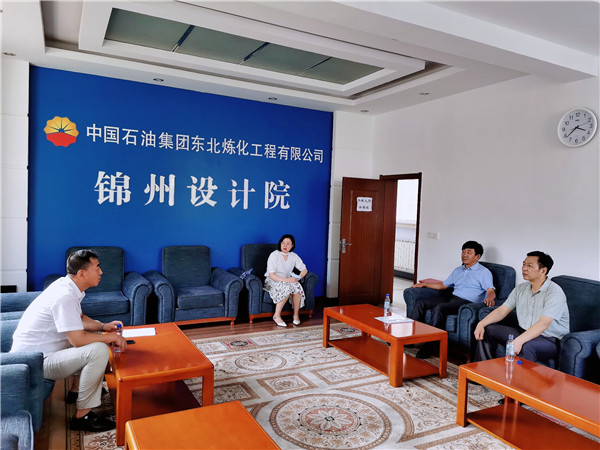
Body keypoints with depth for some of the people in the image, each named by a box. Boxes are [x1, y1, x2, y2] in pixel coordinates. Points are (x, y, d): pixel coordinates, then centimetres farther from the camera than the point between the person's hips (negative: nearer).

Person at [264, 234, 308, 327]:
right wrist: (286, 280, -30)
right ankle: (277, 316, -24)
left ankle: (296, 314, -14)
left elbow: (304, 270, 3)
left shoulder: (294, 256, 1)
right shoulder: (274, 255, -13)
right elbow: (271, 275, -19)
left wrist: (298, 277, -18)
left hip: (287, 280, 4)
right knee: (287, 287, -35)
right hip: (273, 281, -4)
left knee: (297, 286, -29)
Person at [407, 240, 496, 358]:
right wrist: (424, 284, 29)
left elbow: (491, 291, -10)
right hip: (451, 297, 7)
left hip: (467, 302, -7)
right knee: (421, 302, -11)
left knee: (439, 308, -34)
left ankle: (431, 345, -29)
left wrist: (489, 298, -34)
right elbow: (443, 285, 33)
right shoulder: (457, 271, 25)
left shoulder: (484, 272, 4)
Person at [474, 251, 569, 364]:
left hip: (551, 341, -8)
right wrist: (481, 324, -10)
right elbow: (502, 310, 7)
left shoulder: (554, 292, -18)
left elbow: (543, 324, -31)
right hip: (524, 333, 8)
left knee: (526, 346, -39)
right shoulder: (521, 288, 7)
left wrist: (519, 341, -43)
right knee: (488, 329, -2)